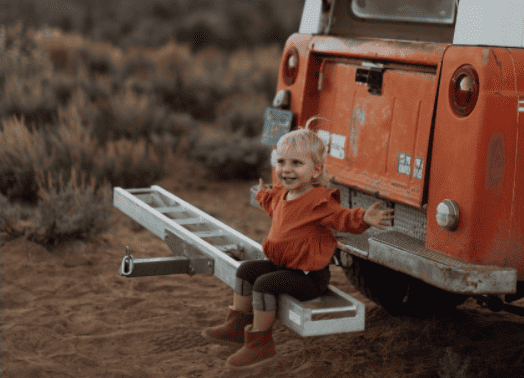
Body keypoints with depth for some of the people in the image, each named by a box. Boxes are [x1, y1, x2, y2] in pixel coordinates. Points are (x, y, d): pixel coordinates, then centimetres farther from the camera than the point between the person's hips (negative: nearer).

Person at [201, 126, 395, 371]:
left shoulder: (319, 202, -20)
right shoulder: (283, 194, 8)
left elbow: (343, 218, -29)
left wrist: (364, 218, -48)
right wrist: (263, 195, 48)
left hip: (309, 275, -10)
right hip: (284, 265, 10)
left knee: (264, 284, -24)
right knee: (247, 269, 11)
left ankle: (260, 345, -13)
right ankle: (237, 326, 19)